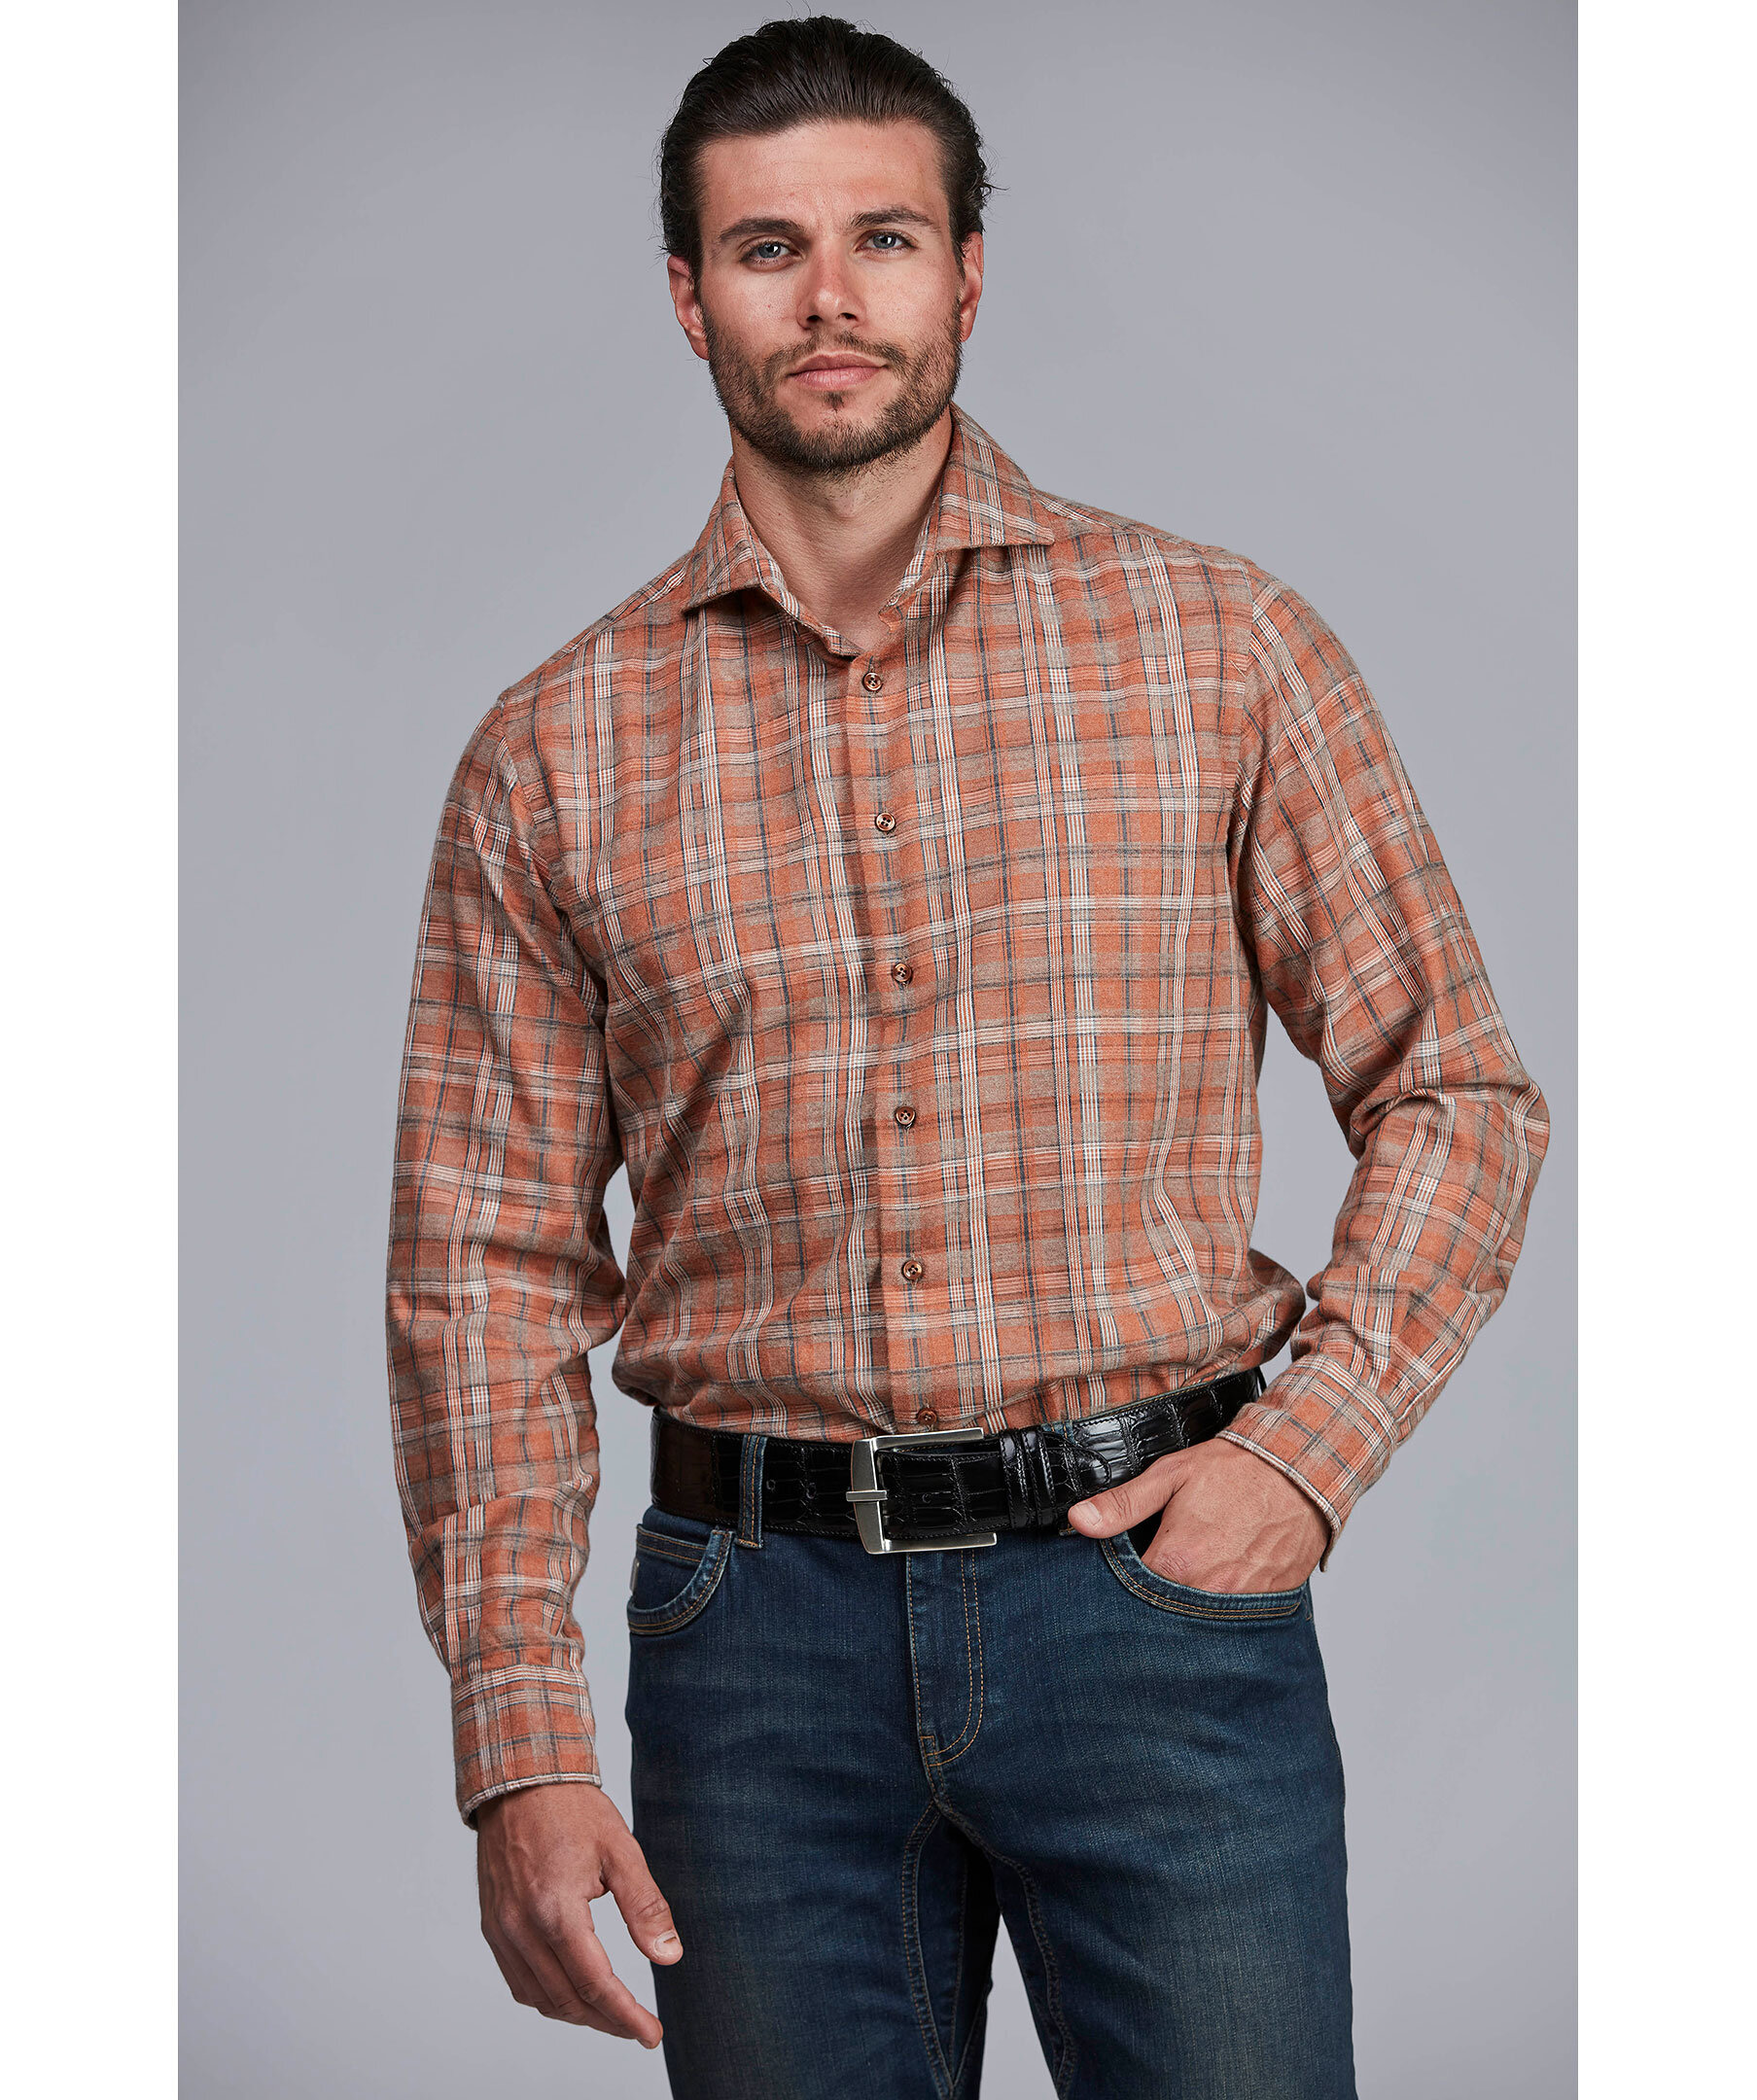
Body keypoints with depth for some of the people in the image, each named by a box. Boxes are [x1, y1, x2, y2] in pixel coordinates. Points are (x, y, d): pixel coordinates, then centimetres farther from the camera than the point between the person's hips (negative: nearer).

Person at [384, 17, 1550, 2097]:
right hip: (761, 1619, 1)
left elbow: (1453, 1093, 6)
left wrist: (1305, 1445, -8)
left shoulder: (1220, 645, 2)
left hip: (1155, 1583, -1)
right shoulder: (559, 752, 5)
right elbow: (490, 1265, 4)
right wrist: (521, 1751, -3)